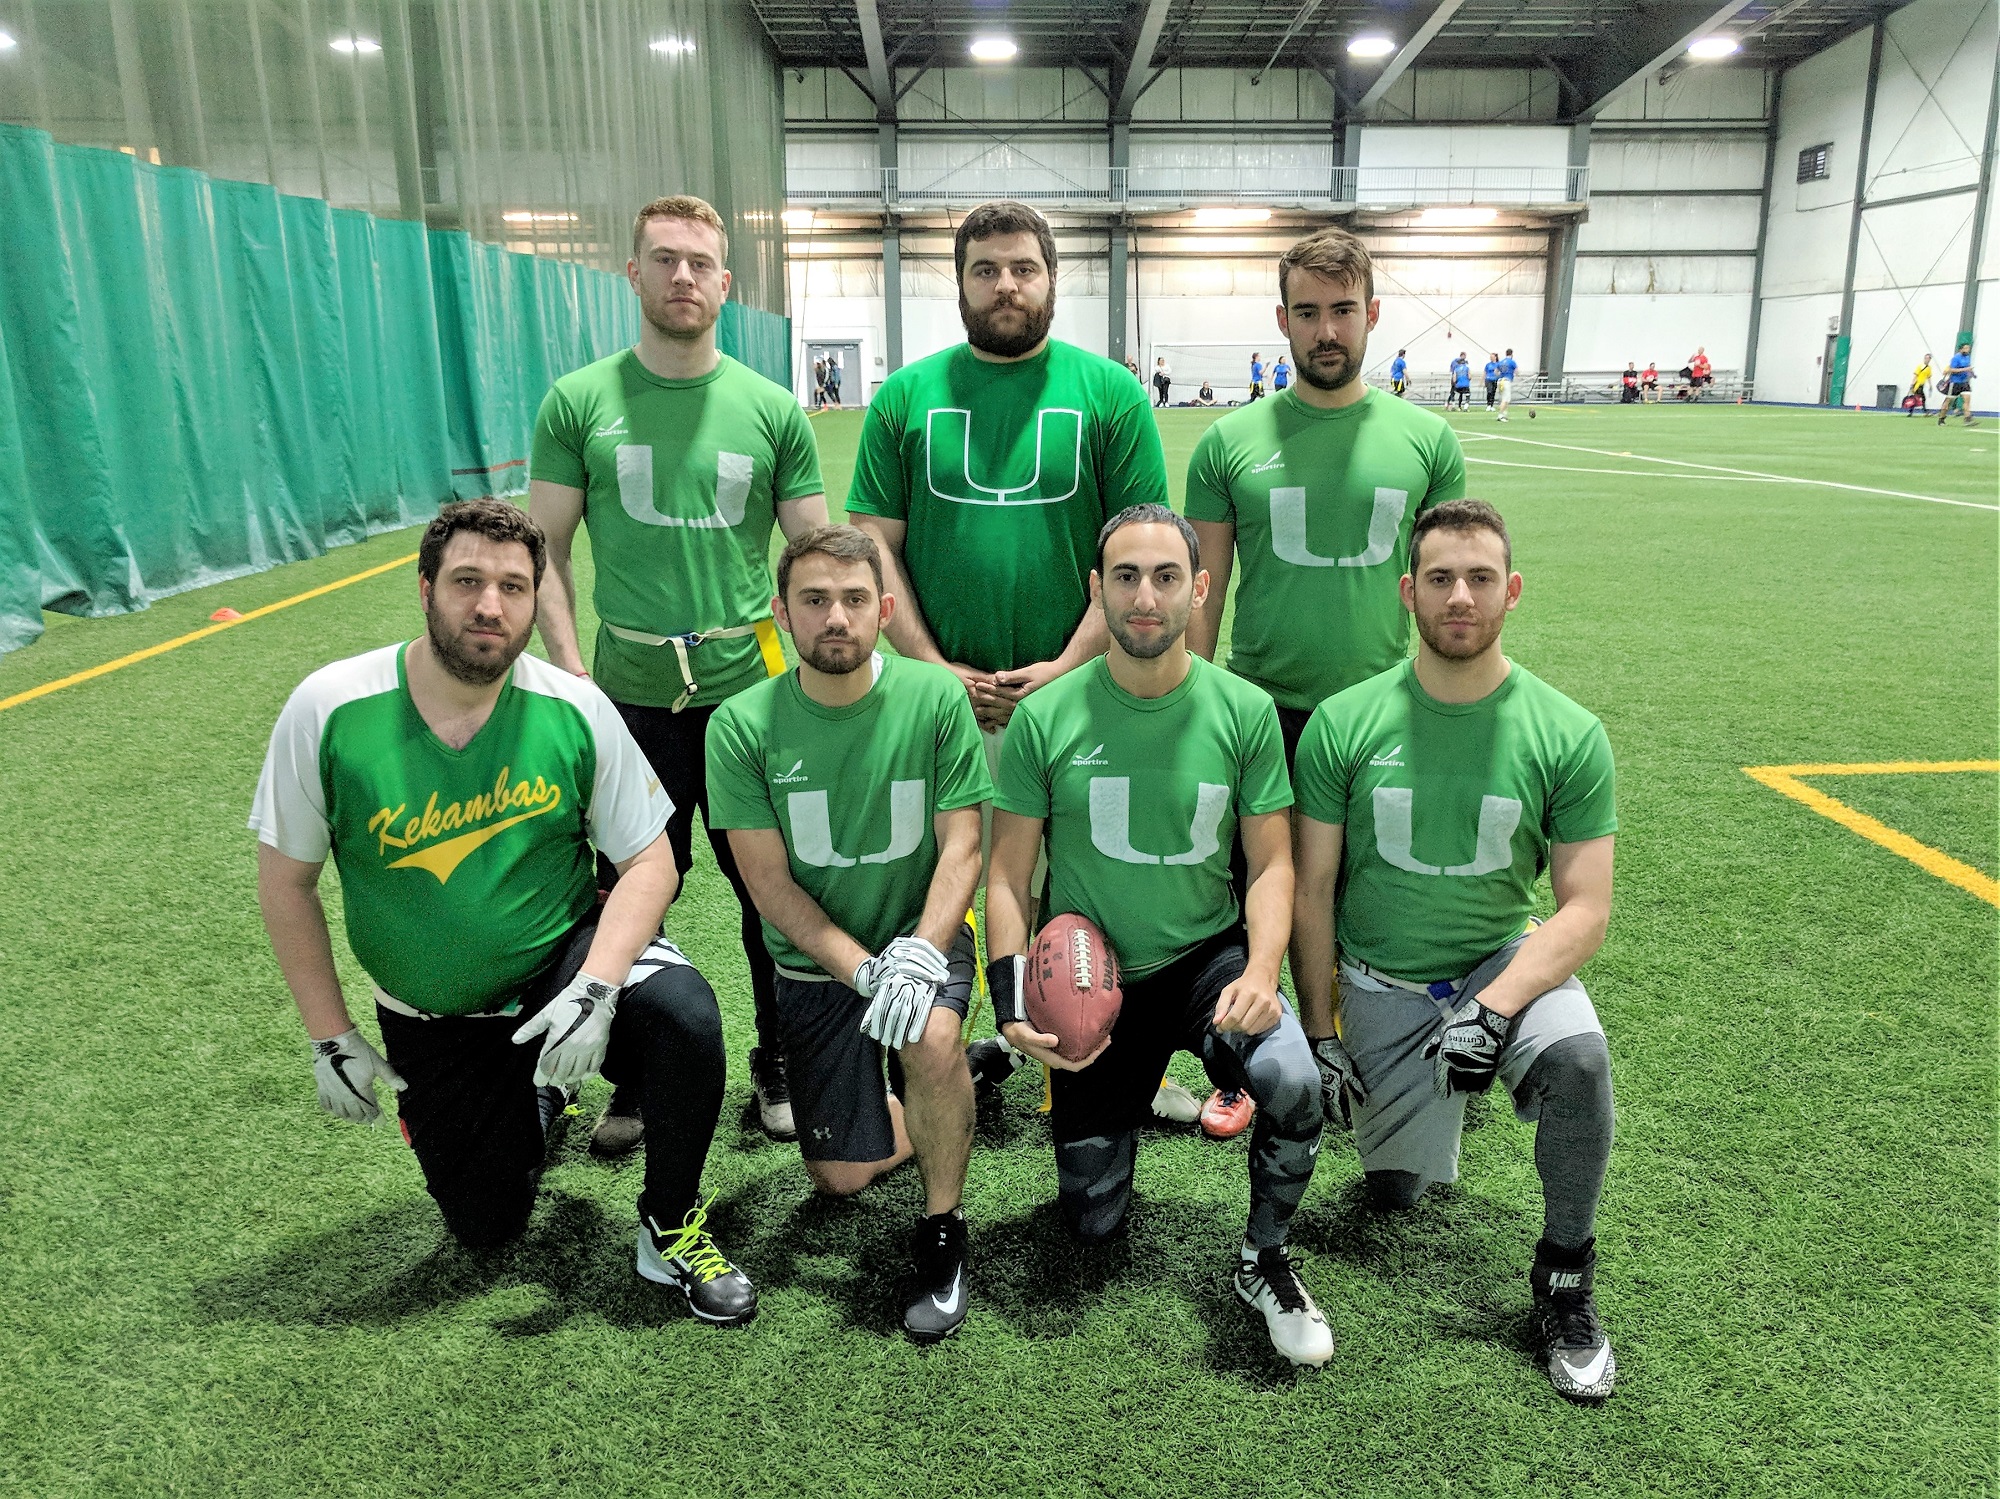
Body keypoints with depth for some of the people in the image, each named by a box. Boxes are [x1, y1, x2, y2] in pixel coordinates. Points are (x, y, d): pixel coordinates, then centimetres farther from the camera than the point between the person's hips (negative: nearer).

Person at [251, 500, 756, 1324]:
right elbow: (286, 882, -6)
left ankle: (671, 1226, -5)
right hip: (432, 1021, 2)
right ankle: (531, 1102, 43)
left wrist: (595, 987, -28)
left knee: (682, 1012, -32)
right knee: (486, 1228, 8)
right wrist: (331, 1038, -5)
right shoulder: (329, 709, -16)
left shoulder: (574, 709, -16)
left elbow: (649, 861, -13)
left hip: (567, 958, -1)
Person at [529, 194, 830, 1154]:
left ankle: (780, 1062, 30)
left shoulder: (772, 410, 2)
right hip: (629, 693, 0)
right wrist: (569, 667, -7)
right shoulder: (578, 402, 2)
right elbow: (545, 550, 3)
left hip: (750, 688, 0)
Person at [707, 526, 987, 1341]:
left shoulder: (936, 697, -13)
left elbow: (961, 847, -11)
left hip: (921, 939, -1)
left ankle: (942, 1229, -6)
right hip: (814, 962, 2)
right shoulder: (742, 725, -13)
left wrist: (919, 954, -27)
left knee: (932, 1039, -34)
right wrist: (866, 971, -22)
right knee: (840, 1179, 1)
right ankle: (945, 1099, 34)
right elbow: (769, 883, -12)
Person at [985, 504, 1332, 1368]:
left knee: (1292, 1085, -32)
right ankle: (1125, 1090, 40)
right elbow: (1008, 876, -3)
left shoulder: (1244, 711, -7)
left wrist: (1261, 972, -21)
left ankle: (1263, 1263, -1)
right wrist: (1014, 1003, -14)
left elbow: (1271, 865, -3)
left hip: (1209, 957, 0)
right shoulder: (1045, 718, -9)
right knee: (1091, 1225, 7)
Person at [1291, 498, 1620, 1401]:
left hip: (1502, 960, 0)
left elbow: (1585, 909, -10)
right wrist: (1320, 1036, -6)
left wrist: (1494, 1010, -25)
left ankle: (1564, 1277, -7)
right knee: (1393, 1193, 3)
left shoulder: (1565, 736, -9)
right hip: (1379, 983, 1)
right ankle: (1426, 1094, 38)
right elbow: (1311, 893, -4)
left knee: (1578, 1055, -32)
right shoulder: (1344, 724, -10)